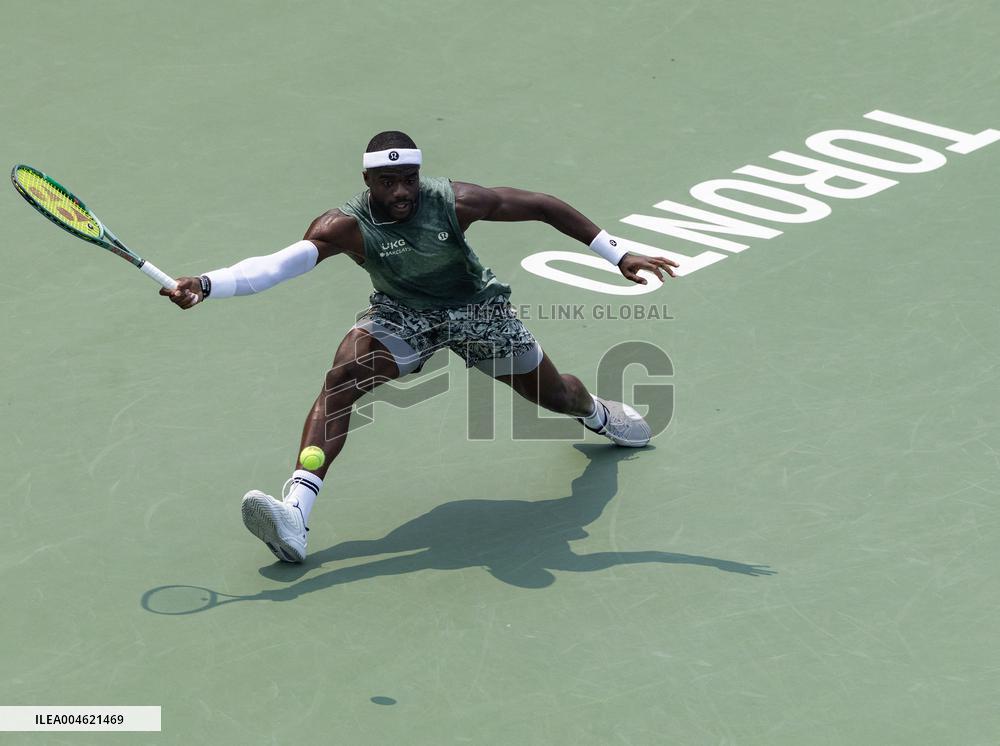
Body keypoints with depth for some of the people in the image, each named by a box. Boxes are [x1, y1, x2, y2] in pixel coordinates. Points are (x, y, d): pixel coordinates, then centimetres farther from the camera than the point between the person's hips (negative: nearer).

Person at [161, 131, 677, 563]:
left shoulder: (454, 202, -27)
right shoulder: (347, 227, -28)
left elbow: (545, 207, -17)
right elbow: (280, 263, -43)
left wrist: (619, 256, -15)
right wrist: (206, 285, -61)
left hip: (476, 310, 1)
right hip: (402, 316, -1)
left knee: (554, 395, 12)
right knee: (341, 377, -28)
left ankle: (597, 413, 54)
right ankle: (295, 513, -35)